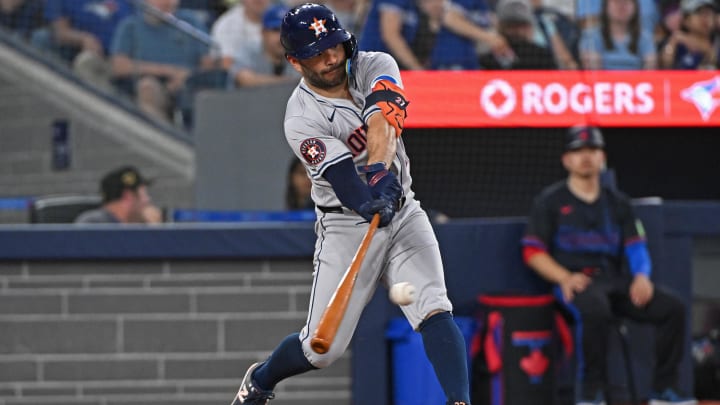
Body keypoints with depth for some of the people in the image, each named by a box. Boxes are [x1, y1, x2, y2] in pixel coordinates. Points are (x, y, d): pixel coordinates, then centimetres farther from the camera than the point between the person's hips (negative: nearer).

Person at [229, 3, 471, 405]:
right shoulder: (302, 118, -16)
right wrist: (368, 205, -51)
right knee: (322, 348, 2)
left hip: (403, 212, 3)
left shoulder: (375, 66, -5)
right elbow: (341, 175, -30)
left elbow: (382, 119, -26)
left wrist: (380, 168, -45)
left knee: (435, 311, -19)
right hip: (347, 226, -3)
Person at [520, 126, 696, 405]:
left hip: (615, 279, 5)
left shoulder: (617, 202, 19)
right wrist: (565, 278, -16)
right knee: (596, 309, -40)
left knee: (673, 307, -16)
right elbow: (532, 252, 1)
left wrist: (642, 275, -7)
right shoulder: (550, 201, 6)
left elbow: (636, 246, 15)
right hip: (576, 282, -5)